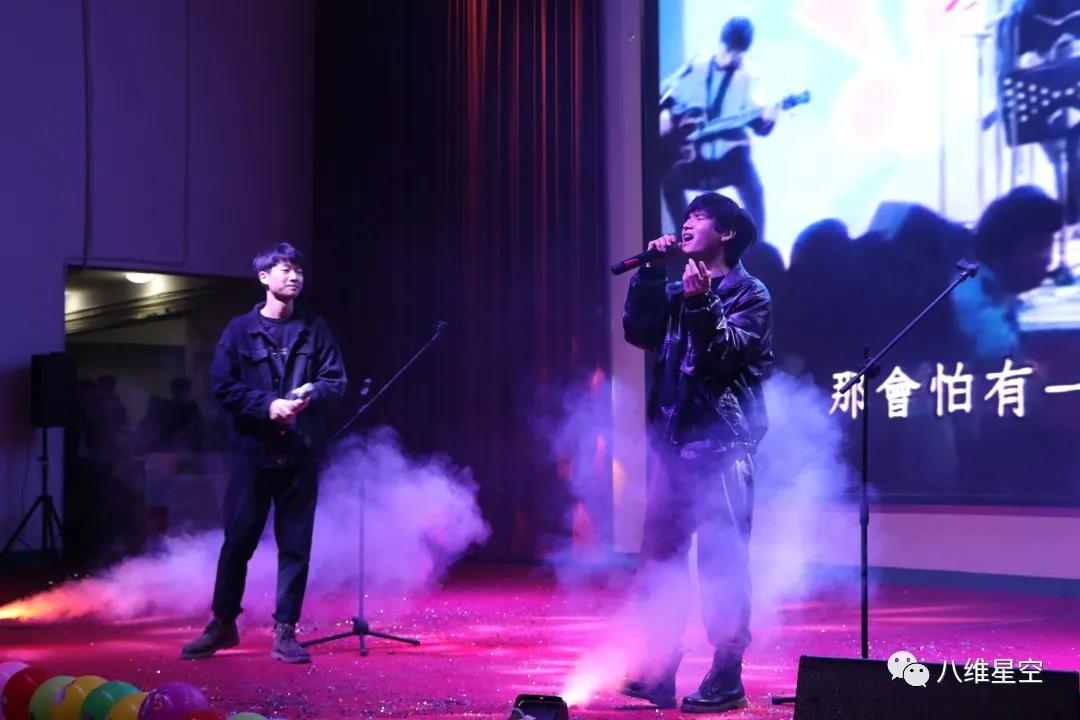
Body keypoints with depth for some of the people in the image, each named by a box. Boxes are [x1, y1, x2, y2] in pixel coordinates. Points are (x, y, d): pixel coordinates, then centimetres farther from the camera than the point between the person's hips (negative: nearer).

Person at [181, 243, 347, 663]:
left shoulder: (314, 330, 8)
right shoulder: (240, 330, 2)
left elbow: (337, 381, 5)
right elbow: (223, 386, -3)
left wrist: (312, 393, -16)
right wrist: (268, 405, -16)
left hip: (301, 453, 2)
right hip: (254, 450, -1)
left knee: (295, 545, 3)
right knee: (238, 540, 4)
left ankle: (285, 632, 12)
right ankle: (223, 623, 20)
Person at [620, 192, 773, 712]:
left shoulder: (749, 294, -2)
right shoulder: (678, 291, 17)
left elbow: (728, 354, -14)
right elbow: (638, 332, 6)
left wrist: (703, 304, -25)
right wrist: (650, 274, 1)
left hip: (723, 446, -7)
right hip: (675, 442, 7)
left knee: (721, 563, -6)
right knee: (660, 560, 7)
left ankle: (726, 679, 1)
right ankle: (658, 673, 13)